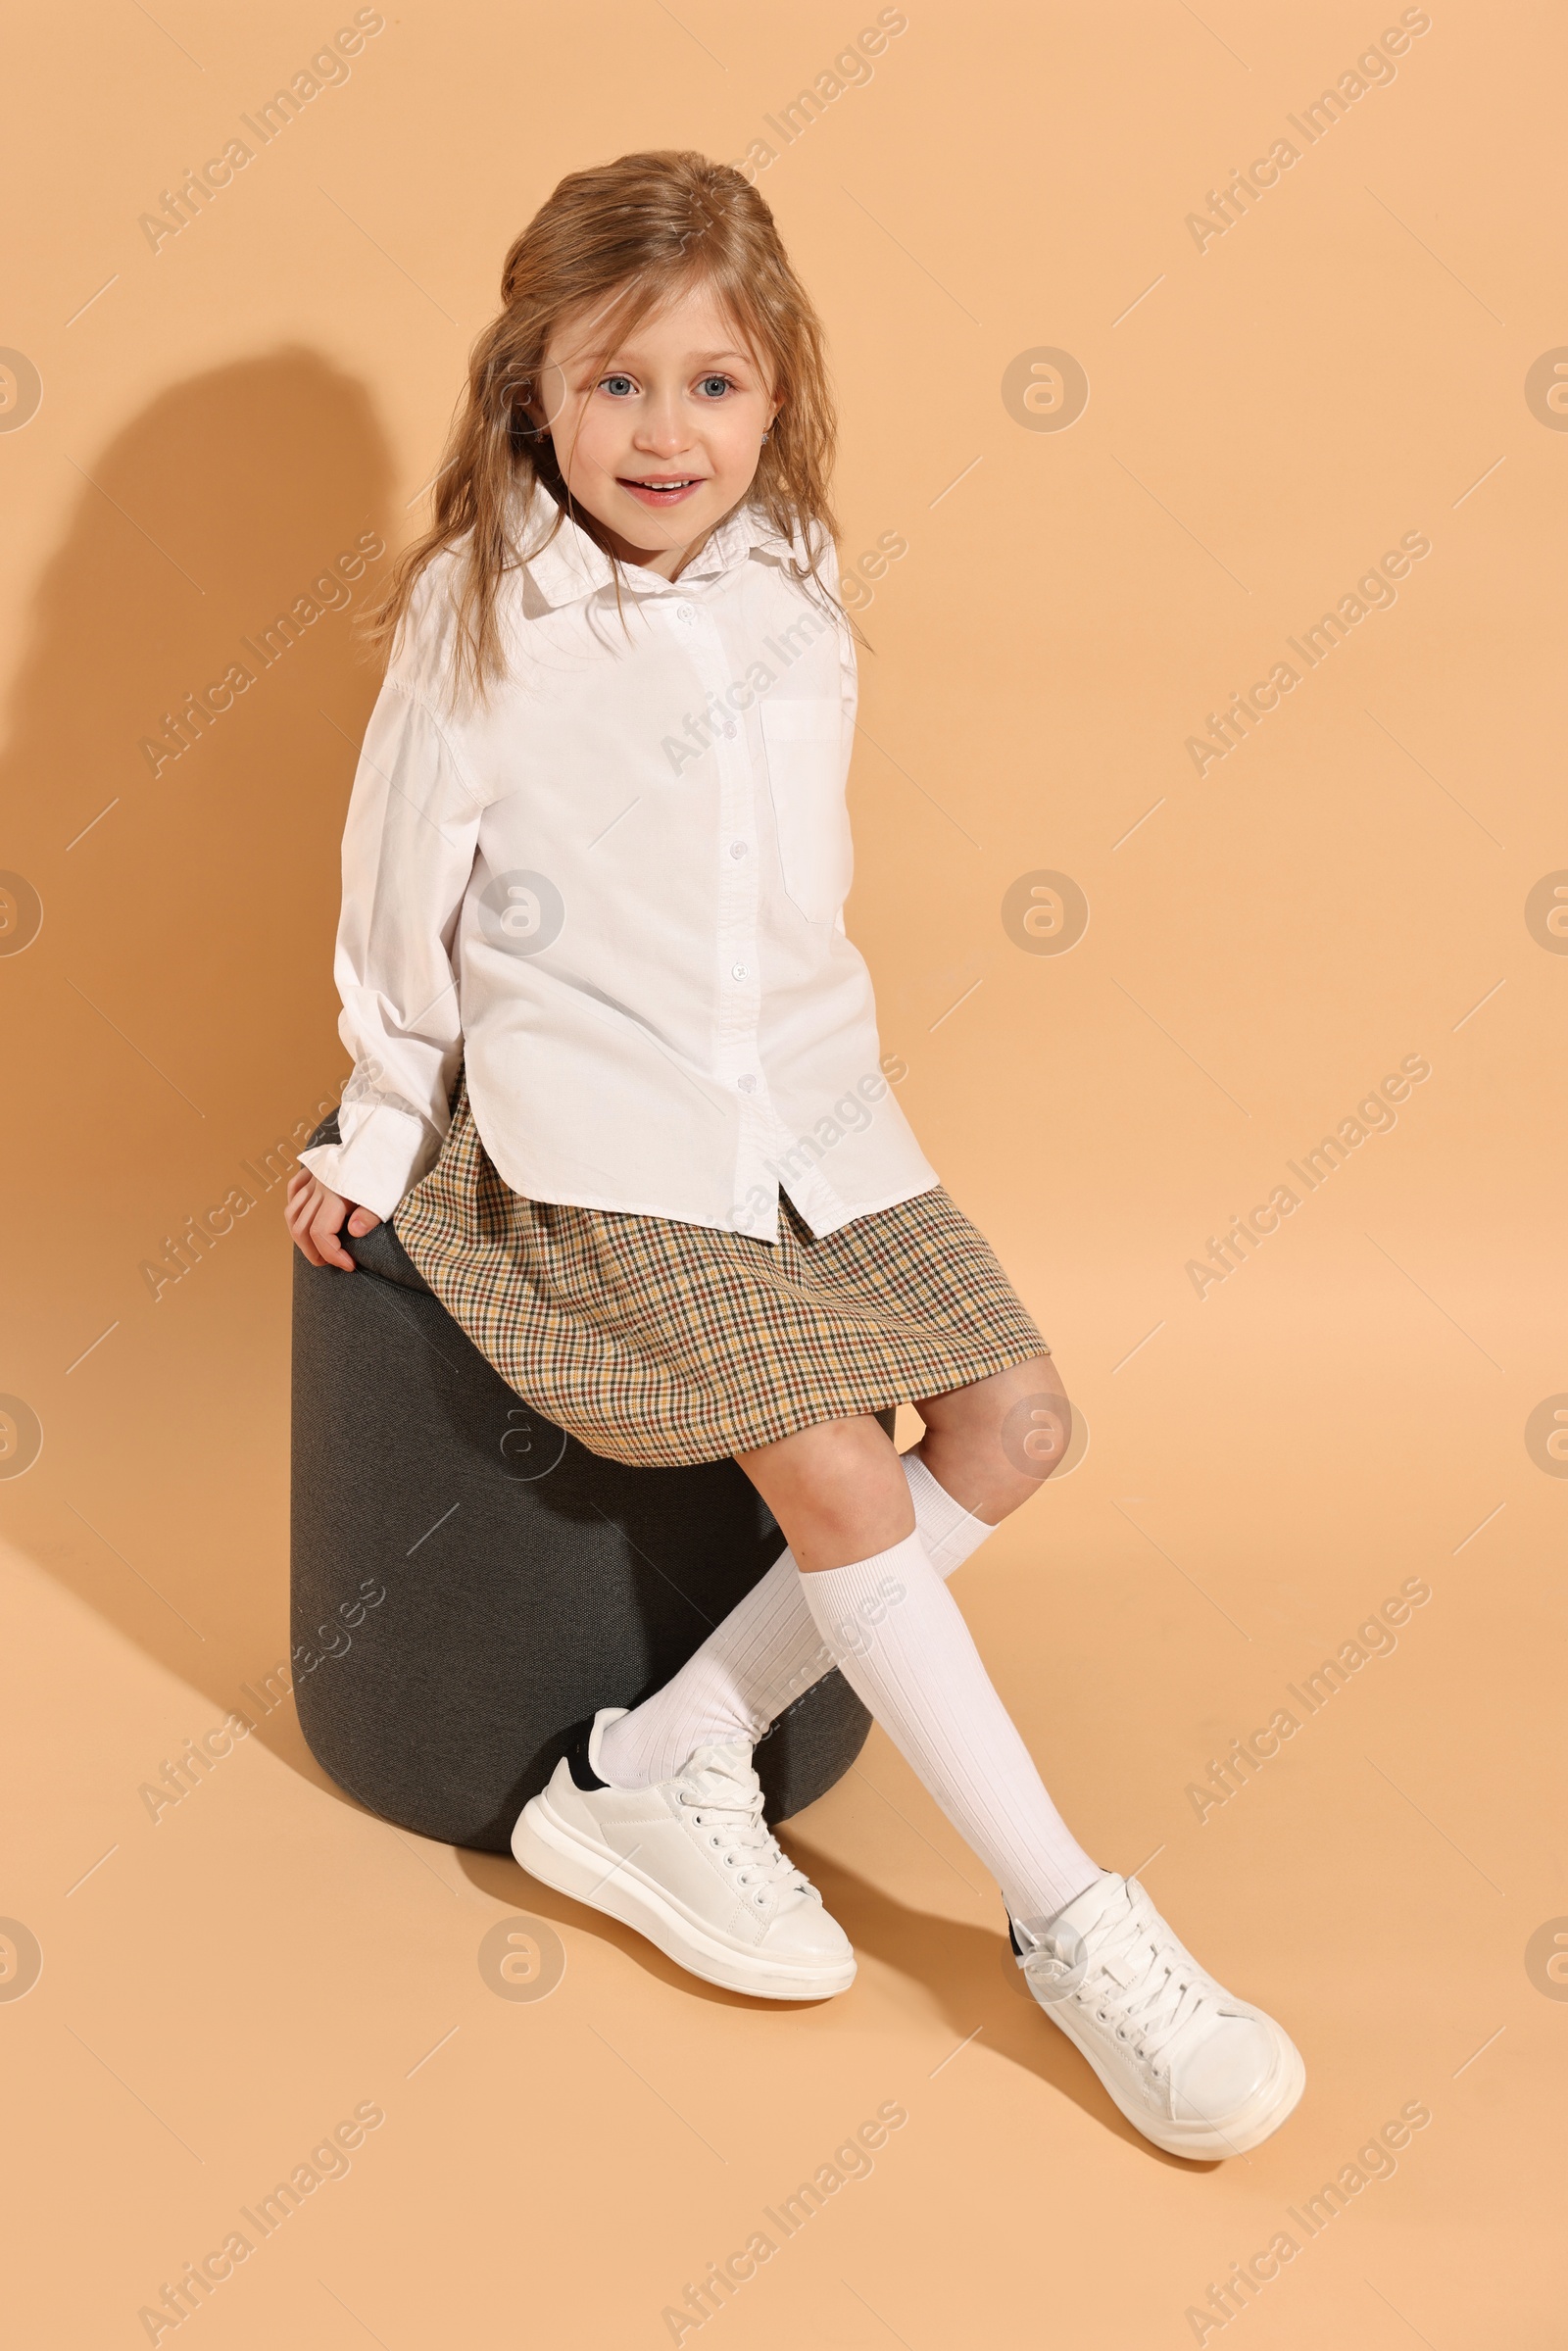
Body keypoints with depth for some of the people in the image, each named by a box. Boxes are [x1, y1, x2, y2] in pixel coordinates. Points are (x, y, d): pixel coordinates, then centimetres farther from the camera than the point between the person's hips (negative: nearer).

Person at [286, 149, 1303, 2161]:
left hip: (811, 1106, 6)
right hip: (597, 1131, -6)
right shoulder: (479, 615, -9)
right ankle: (1072, 1929, -7)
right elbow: (404, 890, 1)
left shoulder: (796, 587, 5)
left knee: (1011, 1421, -4)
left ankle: (663, 1773, 0)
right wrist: (381, 1132, 9)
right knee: (838, 1472, -18)